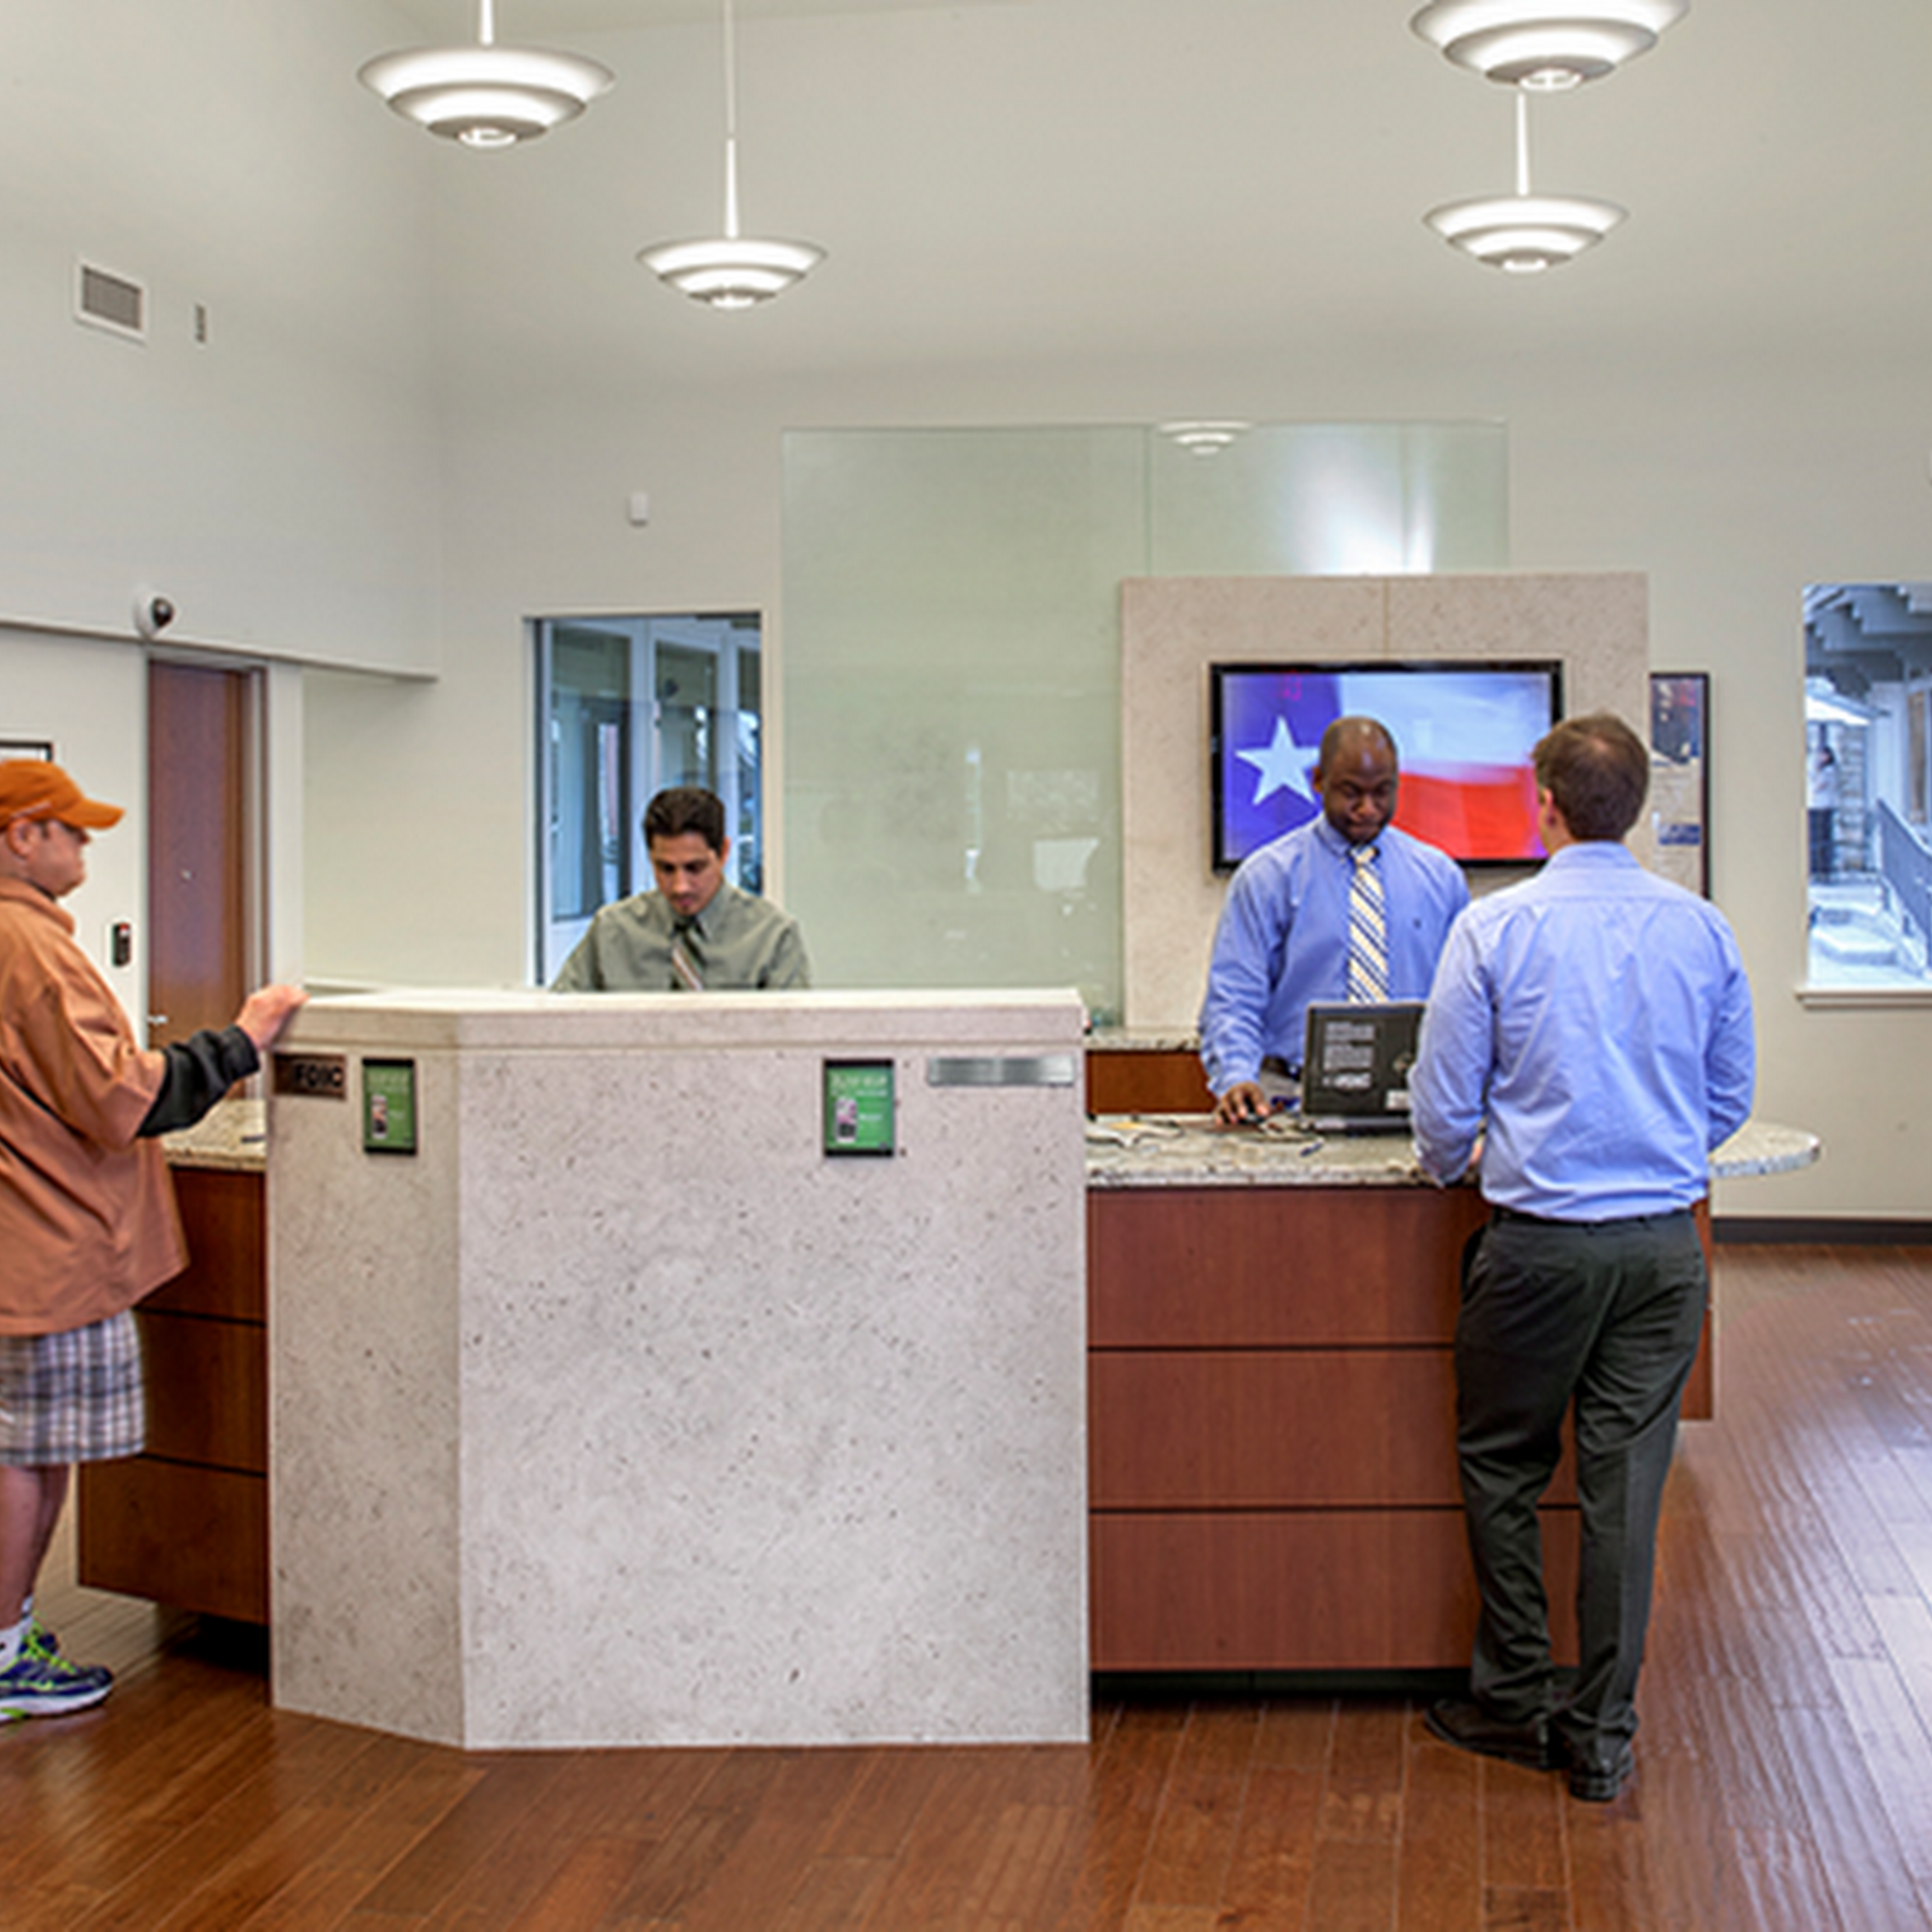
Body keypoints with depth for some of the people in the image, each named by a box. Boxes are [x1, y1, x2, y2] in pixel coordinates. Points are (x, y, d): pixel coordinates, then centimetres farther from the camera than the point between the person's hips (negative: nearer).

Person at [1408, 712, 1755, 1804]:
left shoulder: (1496, 928, -7)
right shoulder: (1703, 929, 2)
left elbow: (1444, 1103, -2)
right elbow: (1732, 1097, 11)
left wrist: (1456, 1164, 19)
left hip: (1542, 1238, -3)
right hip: (1667, 1242, 3)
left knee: (1502, 1469, 14)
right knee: (1626, 1487, 7)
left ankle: (1517, 1702, 22)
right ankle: (1604, 1741, 14)